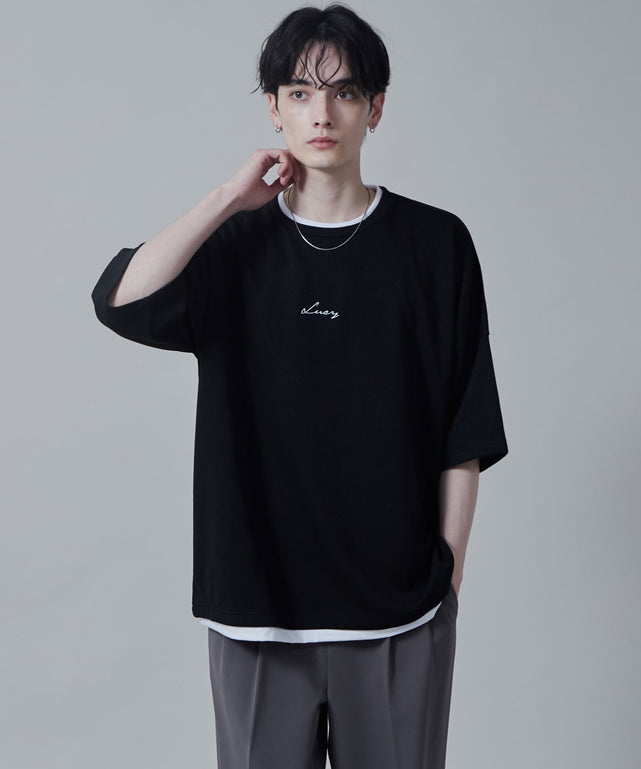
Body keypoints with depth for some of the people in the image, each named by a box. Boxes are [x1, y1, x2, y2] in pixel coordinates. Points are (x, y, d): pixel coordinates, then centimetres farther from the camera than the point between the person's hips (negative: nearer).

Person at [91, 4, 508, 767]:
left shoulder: (436, 244, -1)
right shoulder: (234, 245, 3)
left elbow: (465, 427, 1)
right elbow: (120, 301, -16)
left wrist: (450, 561, -1)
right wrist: (232, 197, -11)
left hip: (399, 602, 0)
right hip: (254, 596, 1)